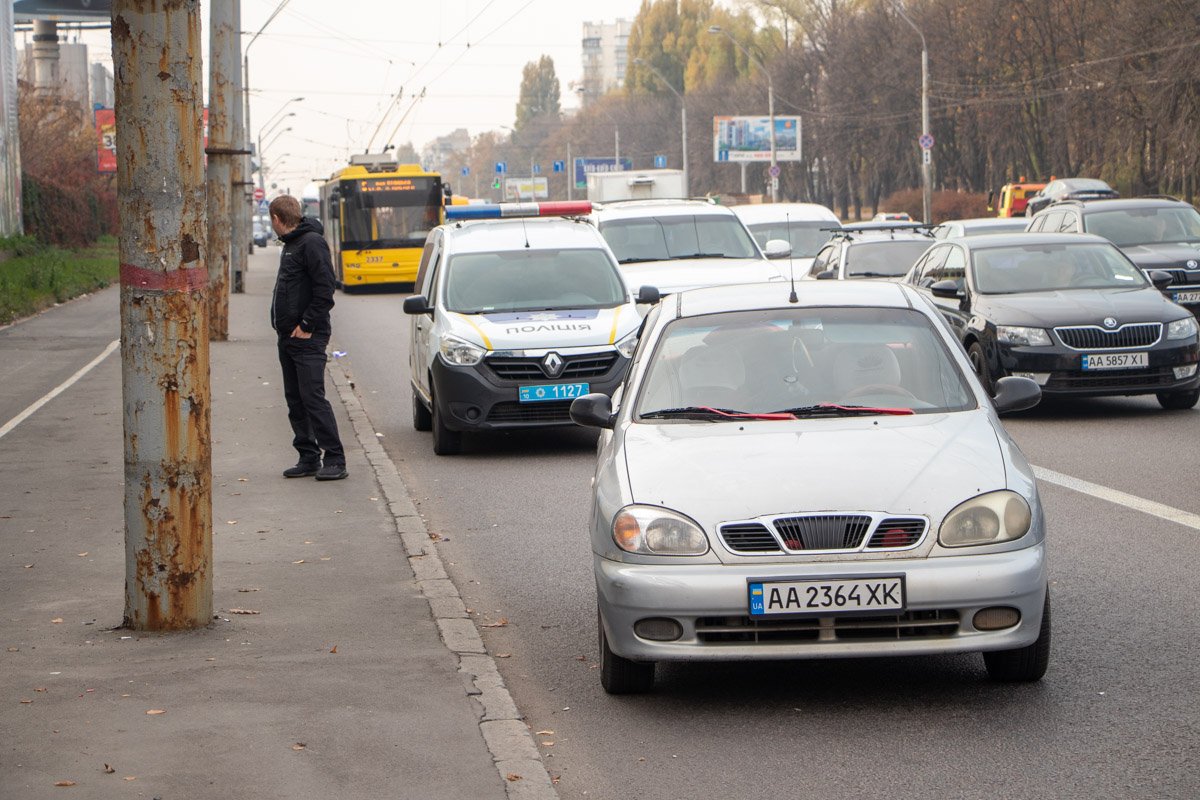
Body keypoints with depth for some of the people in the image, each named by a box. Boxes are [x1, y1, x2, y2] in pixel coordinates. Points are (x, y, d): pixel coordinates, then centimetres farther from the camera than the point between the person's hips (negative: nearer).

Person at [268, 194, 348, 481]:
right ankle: (309, 457, 15)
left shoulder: (312, 242, -12)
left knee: (313, 397, -12)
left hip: (307, 338, -10)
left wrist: (307, 325, -19)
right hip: (288, 338, 10)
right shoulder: (291, 244, 18)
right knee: (295, 400, 10)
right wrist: (284, 325, 11)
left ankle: (335, 460, -9)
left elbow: (325, 288, -19)